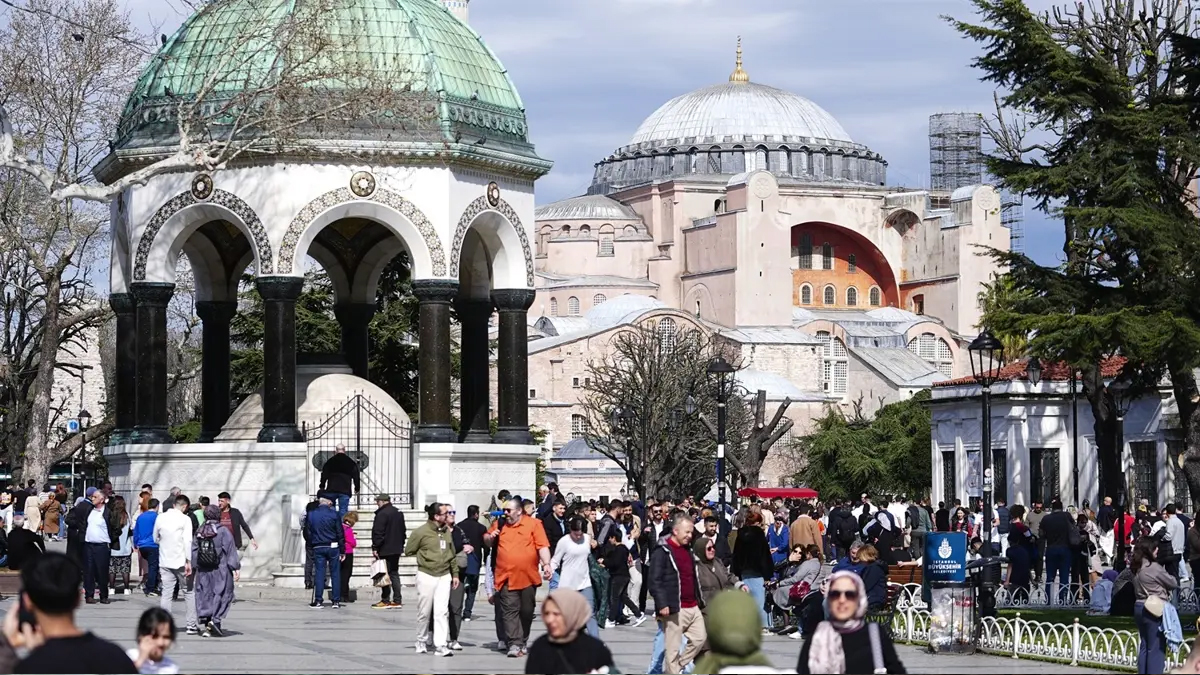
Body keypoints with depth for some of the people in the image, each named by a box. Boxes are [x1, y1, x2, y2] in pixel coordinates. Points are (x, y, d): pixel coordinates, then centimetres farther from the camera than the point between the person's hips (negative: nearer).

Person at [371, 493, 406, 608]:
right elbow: (403, 531, 19)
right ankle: (397, 601, 9)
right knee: (394, 574, 11)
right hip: (396, 549, 8)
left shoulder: (382, 514, -15)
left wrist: (375, 547, -14)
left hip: (385, 550, -8)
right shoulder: (398, 513, 13)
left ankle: (385, 601, -2)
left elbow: (378, 533, -18)